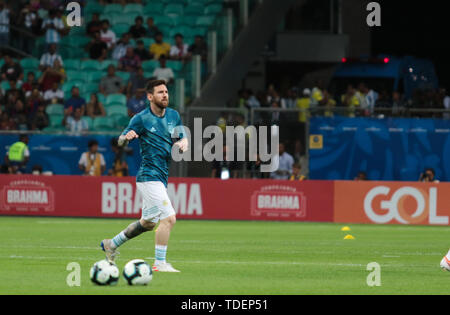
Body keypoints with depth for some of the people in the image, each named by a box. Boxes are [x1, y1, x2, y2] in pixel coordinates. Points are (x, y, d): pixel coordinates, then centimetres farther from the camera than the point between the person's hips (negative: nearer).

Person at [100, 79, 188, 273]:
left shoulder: (174, 115, 10)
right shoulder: (141, 119, -8)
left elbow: (183, 139, 16)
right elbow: (120, 142, -5)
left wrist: (182, 143, -8)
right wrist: (126, 137, -28)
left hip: (162, 177, 8)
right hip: (149, 175, -8)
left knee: (148, 223, 19)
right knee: (169, 218, -17)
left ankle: (111, 244, 34)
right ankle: (160, 263, -11)